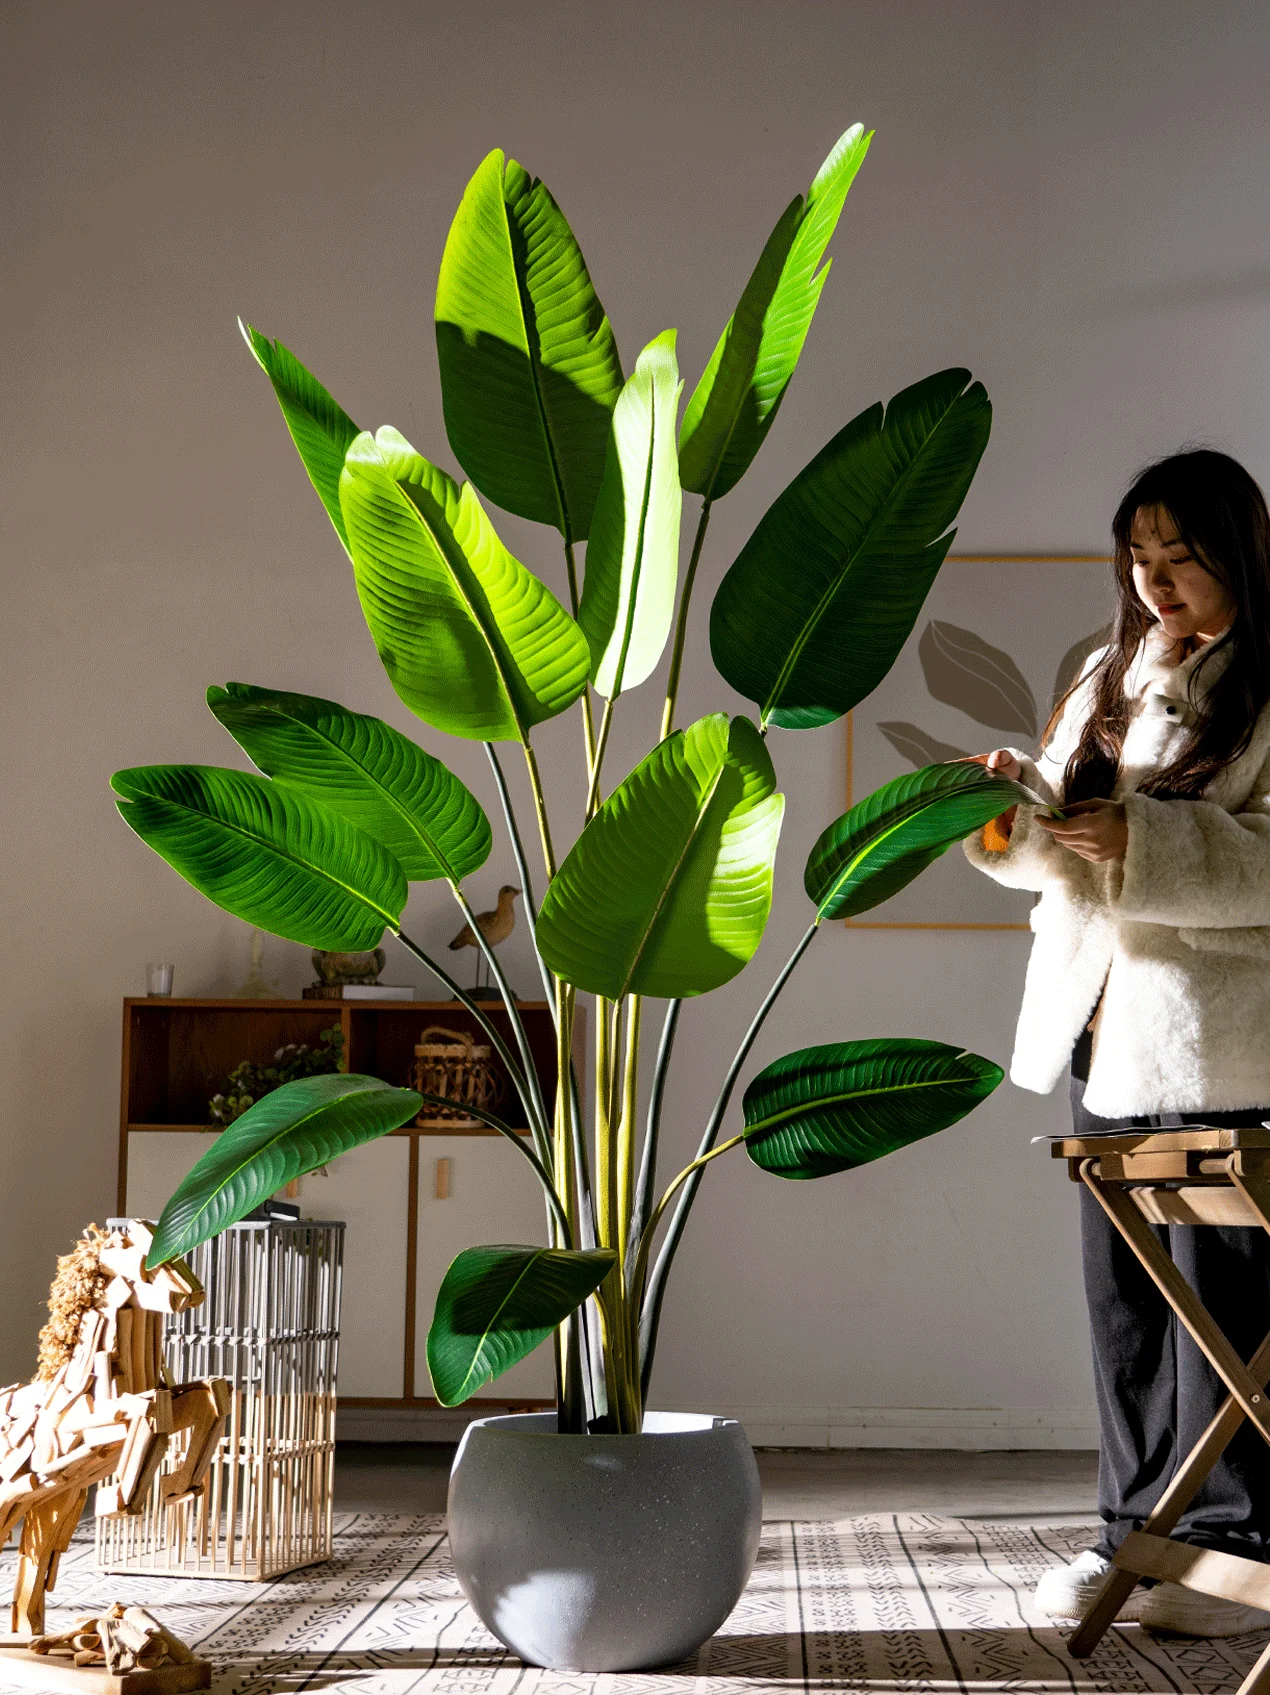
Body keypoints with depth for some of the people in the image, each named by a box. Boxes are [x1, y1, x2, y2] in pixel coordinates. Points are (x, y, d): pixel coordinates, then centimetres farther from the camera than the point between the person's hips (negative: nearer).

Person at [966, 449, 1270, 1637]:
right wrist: (1020, 805, -4)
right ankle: (1138, 1529, 19)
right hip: (1103, 1029, 7)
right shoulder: (1109, 677, 17)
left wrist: (1145, 840, -21)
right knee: (1122, 1294, 10)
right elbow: (1059, 849, 17)